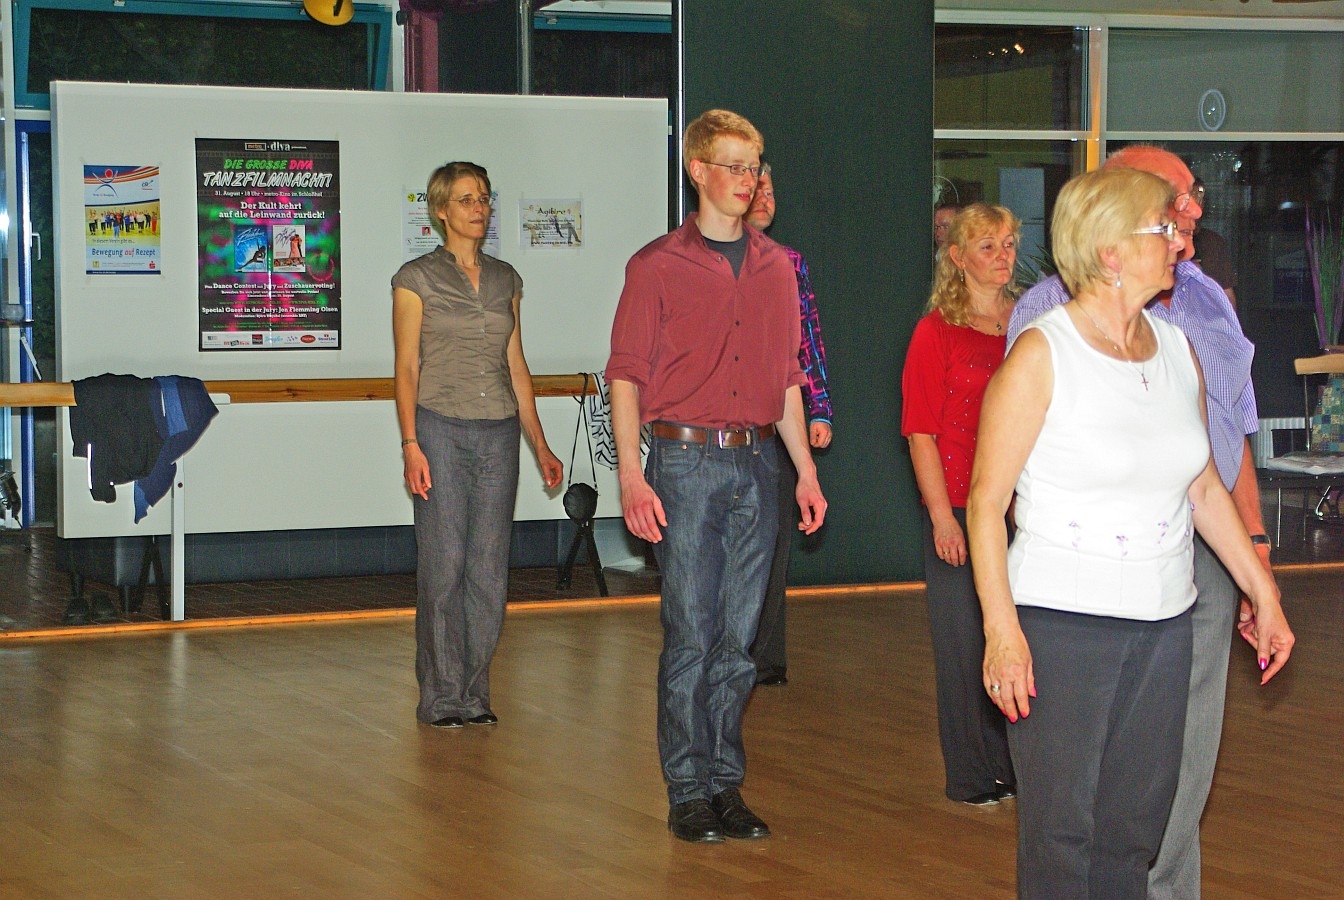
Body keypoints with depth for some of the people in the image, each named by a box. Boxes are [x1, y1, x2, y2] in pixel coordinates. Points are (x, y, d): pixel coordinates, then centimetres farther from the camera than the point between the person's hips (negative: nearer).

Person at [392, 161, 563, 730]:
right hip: (442, 431, -4)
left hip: (499, 435, 4)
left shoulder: (505, 279, 13)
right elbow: (406, 368, -3)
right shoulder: (417, 278, -1)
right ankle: (441, 698, 6)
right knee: (443, 565, -3)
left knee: (490, 570, 4)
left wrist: (540, 446, 13)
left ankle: (475, 694, 14)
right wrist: (410, 445, -13)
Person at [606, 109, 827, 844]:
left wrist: (805, 469, 13)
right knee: (690, 636, -3)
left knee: (738, 639, 8)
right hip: (686, 461, -4)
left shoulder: (776, 268, 13)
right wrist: (630, 474, -13)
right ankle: (688, 791, 6)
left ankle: (727, 784, 15)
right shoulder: (657, 266, -1)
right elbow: (625, 374, -4)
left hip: (756, 464, 4)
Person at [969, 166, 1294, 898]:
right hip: (1061, 622, -6)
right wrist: (1001, 631, -17)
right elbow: (986, 501, -10)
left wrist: (1264, 592, 18)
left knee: (1135, 825, 9)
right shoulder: (1042, 355, -8)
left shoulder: (1178, 350, 9)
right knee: (1061, 832, -3)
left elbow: (1204, 487, 19)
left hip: (1163, 624, 6)